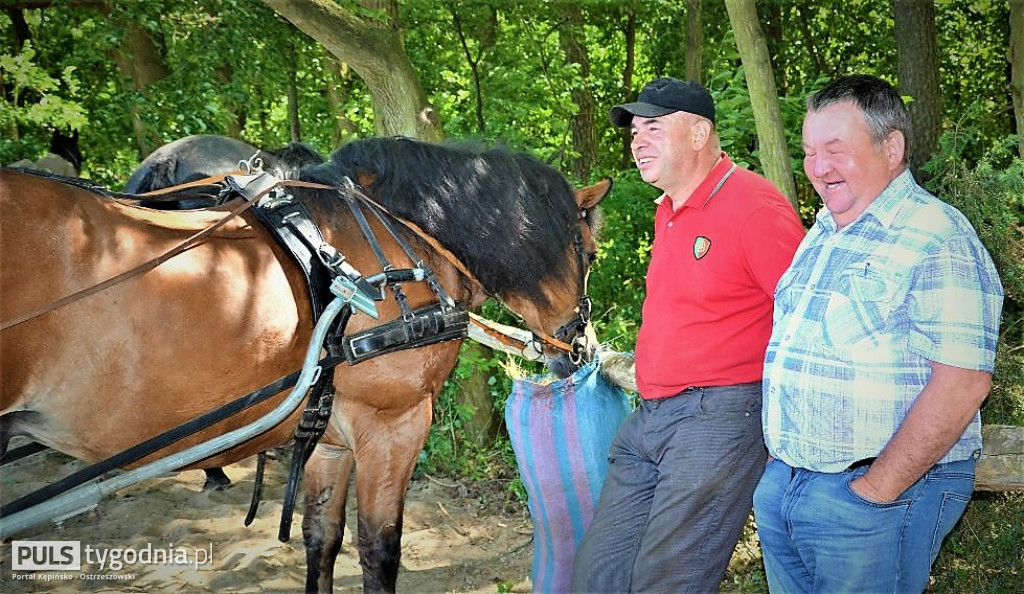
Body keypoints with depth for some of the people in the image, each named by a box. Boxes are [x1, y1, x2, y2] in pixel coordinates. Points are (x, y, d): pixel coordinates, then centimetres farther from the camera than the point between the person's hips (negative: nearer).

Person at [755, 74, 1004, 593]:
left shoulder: (936, 238, -14)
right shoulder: (820, 236, 13)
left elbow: (961, 381, -21)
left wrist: (874, 492, -20)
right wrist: (778, 457, 10)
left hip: (878, 493, -8)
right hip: (782, 486, 8)